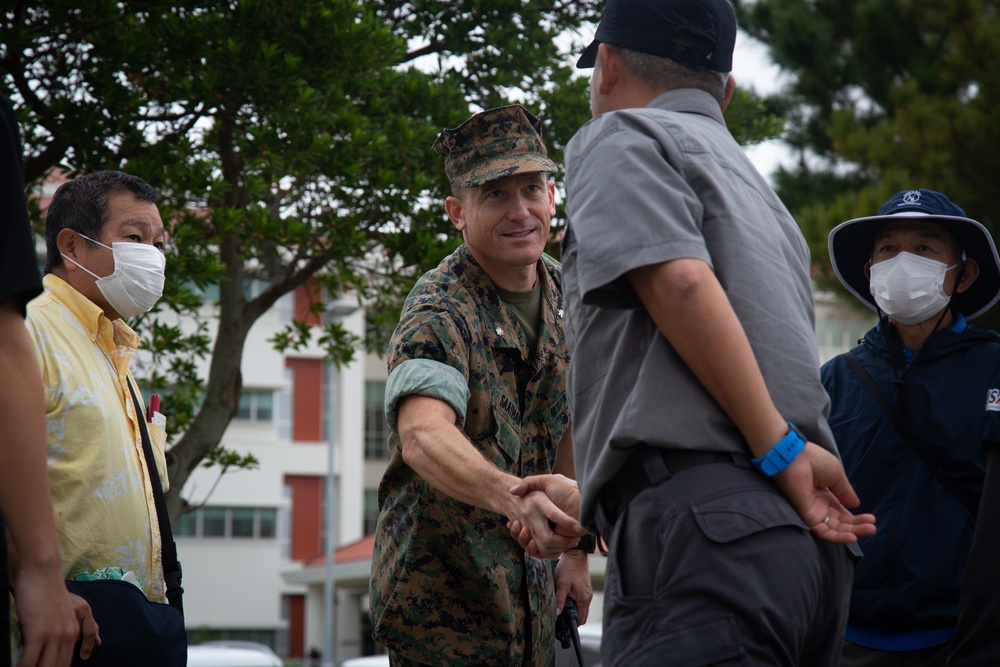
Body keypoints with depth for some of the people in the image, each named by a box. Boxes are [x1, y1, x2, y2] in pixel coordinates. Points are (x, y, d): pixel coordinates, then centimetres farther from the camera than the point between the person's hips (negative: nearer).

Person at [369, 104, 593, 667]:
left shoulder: (561, 293, 3)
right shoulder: (440, 311, -21)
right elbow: (422, 434, -40)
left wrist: (575, 551, 13)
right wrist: (514, 497, -57)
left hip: (529, 590, 7)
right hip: (445, 596, -7)